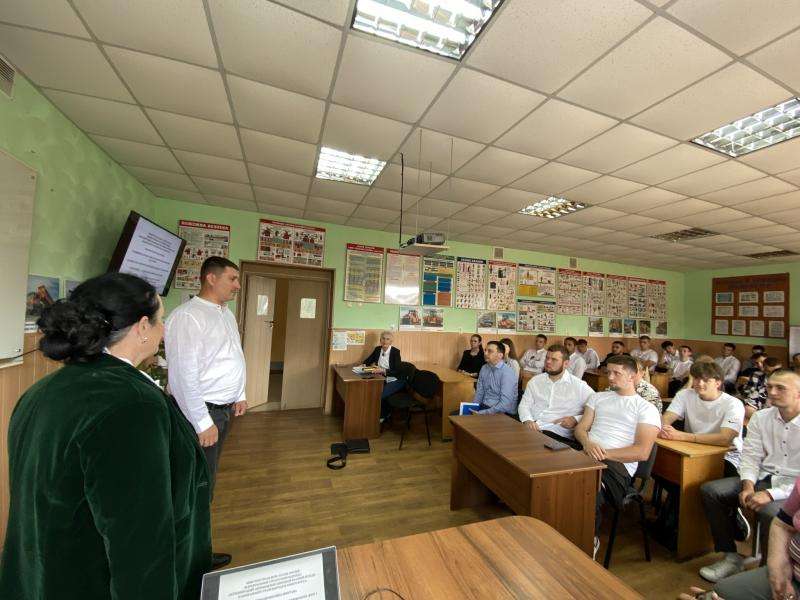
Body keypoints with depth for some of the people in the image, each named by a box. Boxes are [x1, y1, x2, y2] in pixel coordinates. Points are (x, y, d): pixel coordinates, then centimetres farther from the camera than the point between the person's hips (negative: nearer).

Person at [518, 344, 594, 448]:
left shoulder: (580, 386, 4)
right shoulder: (535, 380, 15)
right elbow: (524, 405, 13)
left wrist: (576, 419, -11)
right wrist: (527, 420, -8)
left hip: (558, 433, -3)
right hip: (532, 429, 3)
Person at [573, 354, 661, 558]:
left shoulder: (647, 409, 8)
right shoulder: (598, 397, 23)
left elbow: (642, 452, -3)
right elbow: (580, 428, 16)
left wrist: (605, 454, -12)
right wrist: (588, 444, -6)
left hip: (618, 464, -3)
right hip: (587, 455, 4)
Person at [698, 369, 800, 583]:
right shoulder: (760, 418, 2)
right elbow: (750, 456, 2)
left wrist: (770, 494, -24)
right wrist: (748, 485, -14)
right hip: (763, 477, 5)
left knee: (771, 512, -34)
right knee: (709, 490, -12)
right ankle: (731, 557, 3)